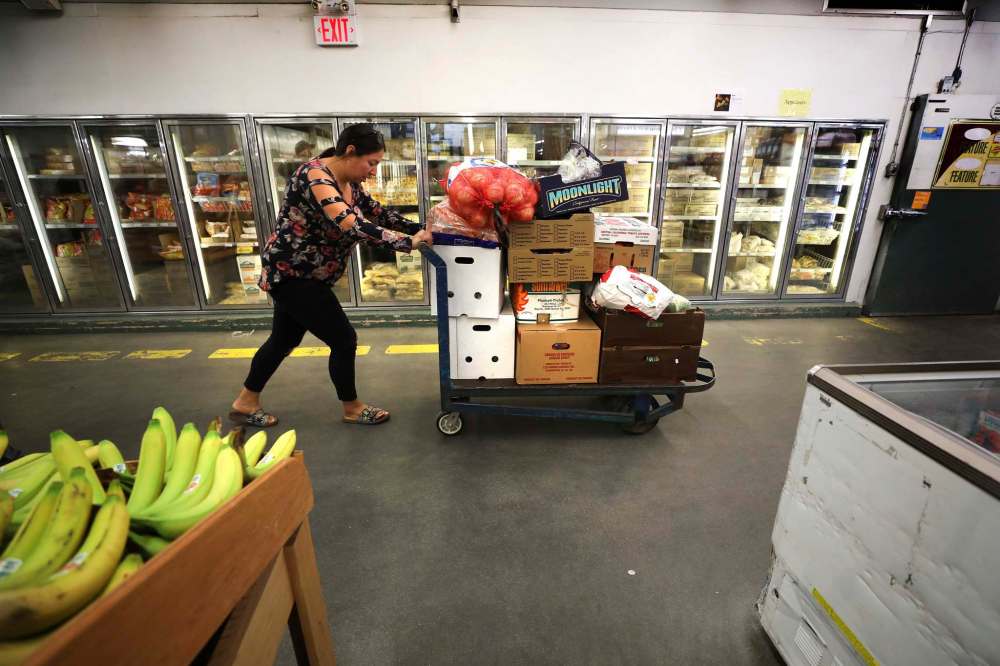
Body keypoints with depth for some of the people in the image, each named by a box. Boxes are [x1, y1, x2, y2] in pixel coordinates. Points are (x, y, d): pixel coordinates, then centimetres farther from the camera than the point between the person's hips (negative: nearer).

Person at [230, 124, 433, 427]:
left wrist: (419, 229, -9)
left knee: (285, 339, 20)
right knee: (344, 339, -3)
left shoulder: (349, 184, 4)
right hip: (291, 274, -10)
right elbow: (352, 225, -38)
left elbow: (378, 213, 5)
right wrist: (408, 242, -36)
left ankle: (245, 403, 38)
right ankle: (352, 409, 18)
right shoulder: (315, 175, -25)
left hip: (298, 273, 10)